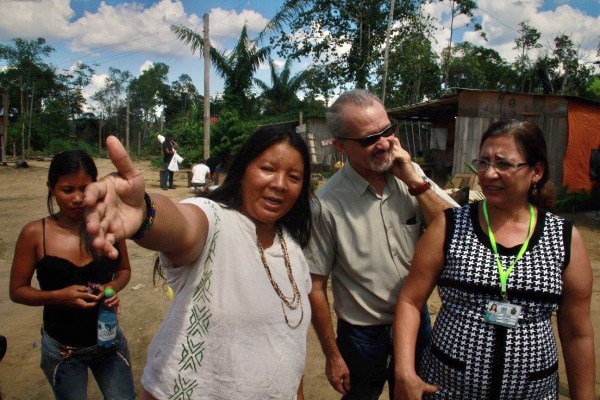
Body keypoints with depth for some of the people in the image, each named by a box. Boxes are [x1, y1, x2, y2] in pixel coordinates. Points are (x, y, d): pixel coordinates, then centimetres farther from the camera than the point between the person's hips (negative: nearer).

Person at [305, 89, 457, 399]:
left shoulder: (411, 174, -9)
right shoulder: (327, 203, -22)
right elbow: (315, 287, -14)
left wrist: (416, 183, -21)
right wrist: (333, 356, -7)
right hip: (362, 336, -4)